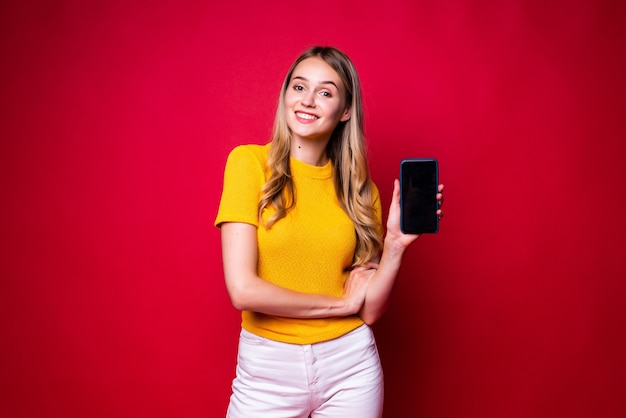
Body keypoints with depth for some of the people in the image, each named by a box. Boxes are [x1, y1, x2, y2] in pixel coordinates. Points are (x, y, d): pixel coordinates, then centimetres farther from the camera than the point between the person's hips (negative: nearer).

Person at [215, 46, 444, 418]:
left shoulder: (360, 189, 2)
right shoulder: (250, 162, -9)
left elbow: (370, 310, -1)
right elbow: (243, 290, -17)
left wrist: (396, 244, -16)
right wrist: (341, 302, -8)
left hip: (349, 364, 3)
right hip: (267, 368, -2)